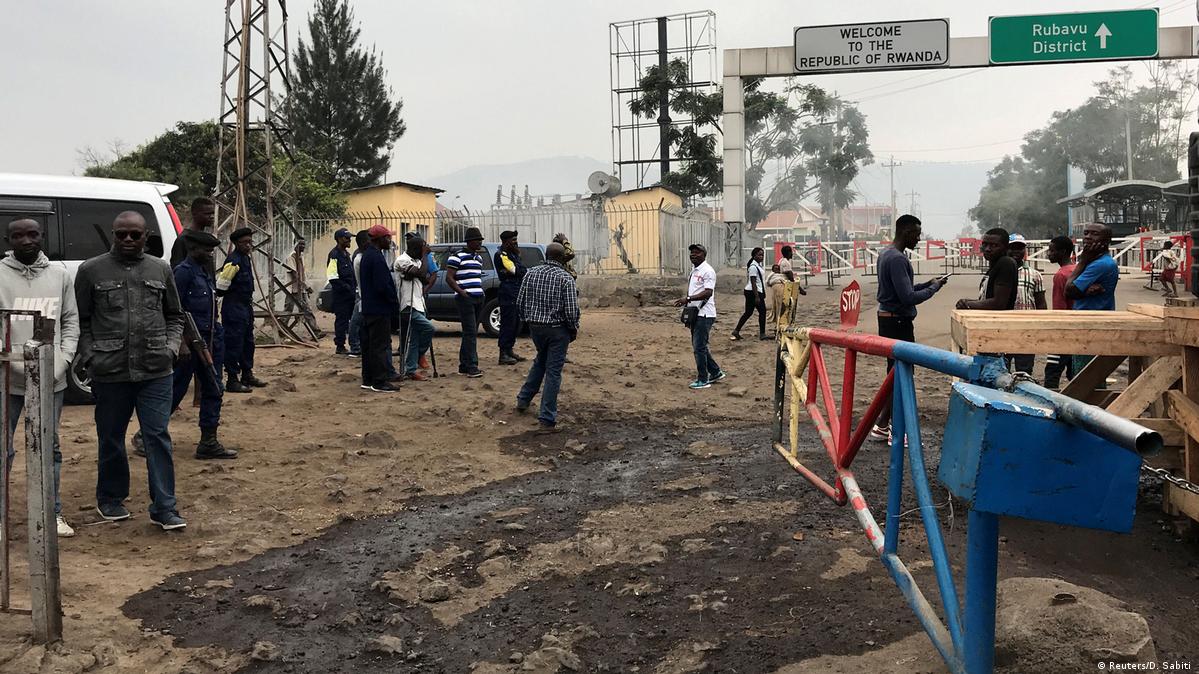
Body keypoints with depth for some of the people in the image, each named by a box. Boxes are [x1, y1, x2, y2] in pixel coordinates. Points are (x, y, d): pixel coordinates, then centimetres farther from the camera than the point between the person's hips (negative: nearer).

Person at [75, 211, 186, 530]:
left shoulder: (161, 269, 9)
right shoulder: (91, 270, 3)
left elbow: (174, 316, 17)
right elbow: (80, 321, 4)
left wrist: (171, 347, 2)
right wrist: (91, 358, -6)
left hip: (156, 372, 1)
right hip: (110, 373, -1)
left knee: (158, 437, 0)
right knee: (111, 439, 13)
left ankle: (164, 508, 6)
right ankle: (110, 499, 31)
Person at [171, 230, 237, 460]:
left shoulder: (205, 271, 15)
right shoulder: (184, 271, -12)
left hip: (210, 340, 9)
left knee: (213, 390, 8)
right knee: (176, 389, 0)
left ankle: (209, 443, 14)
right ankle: (146, 436, 15)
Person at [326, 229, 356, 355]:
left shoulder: (346, 254, 16)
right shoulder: (334, 255, -13)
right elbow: (333, 279, -18)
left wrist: (354, 288, 11)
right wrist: (347, 288, -16)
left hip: (350, 294, 9)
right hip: (341, 295, -9)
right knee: (341, 320, -3)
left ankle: (356, 344, 20)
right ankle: (340, 347, 3)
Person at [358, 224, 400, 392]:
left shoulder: (366, 256, 14)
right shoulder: (377, 258, -18)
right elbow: (383, 286, -23)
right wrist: (395, 304, -9)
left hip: (368, 308, 10)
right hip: (380, 309, -10)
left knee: (369, 345, 13)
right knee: (380, 346, -6)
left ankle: (368, 380, 20)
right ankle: (379, 382, -4)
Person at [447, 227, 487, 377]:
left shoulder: (479, 258, 19)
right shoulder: (457, 257, -6)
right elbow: (449, 278, -9)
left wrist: (481, 292, 14)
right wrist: (462, 292, -15)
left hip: (478, 298, 8)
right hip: (466, 298, -8)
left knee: (470, 333, 10)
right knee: (470, 333, -12)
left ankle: (463, 366, 16)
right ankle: (471, 367, -11)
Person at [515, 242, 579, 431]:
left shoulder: (531, 273, 1)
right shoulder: (566, 278, -12)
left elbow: (520, 302, 4)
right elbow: (571, 310, -16)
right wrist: (574, 329, 0)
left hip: (535, 327, 5)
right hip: (557, 329, -5)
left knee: (540, 361, 29)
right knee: (553, 371, 0)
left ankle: (523, 400, 36)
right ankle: (546, 420, 1)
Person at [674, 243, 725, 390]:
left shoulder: (707, 271, -14)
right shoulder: (694, 270, 16)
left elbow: (707, 293, -23)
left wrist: (688, 298, -31)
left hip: (704, 314, -10)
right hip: (695, 313, 10)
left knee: (699, 347, -6)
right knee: (698, 346, 16)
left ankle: (703, 380, 3)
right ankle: (715, 372, 27)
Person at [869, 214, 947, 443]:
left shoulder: (886, 253, 12)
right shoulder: (897, 259, -20)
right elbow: (908, 297, -24)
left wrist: (928, 283, 12)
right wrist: (933, 288, -10)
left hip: (888, 319, 10)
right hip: (898, 323, -10)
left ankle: (884, 424, 19)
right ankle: (883, 425, 1)